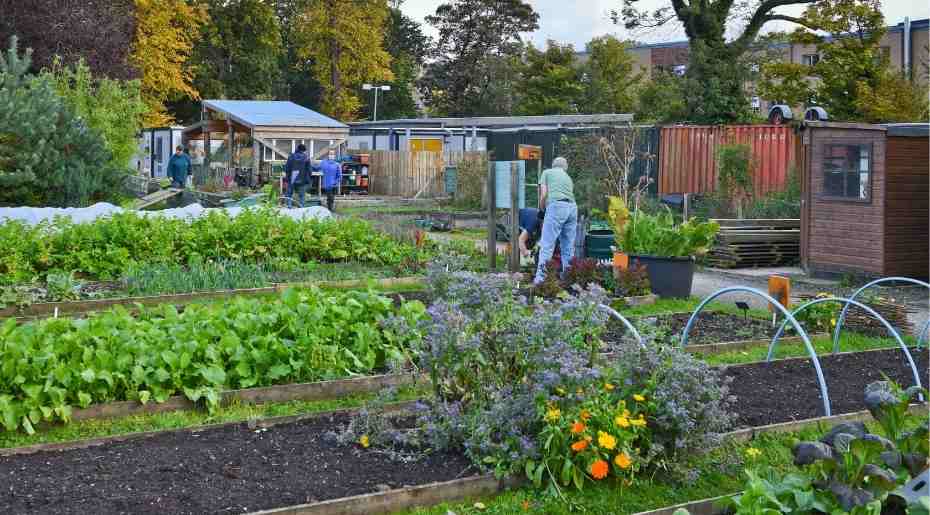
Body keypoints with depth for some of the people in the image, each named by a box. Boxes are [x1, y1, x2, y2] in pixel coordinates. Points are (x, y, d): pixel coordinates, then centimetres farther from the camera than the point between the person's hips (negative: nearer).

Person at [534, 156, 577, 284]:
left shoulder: (547, 172, 16)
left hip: (556, 206, -5)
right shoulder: (568, 178, 30)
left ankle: (540, 277, -10)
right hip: (572, 208, 5)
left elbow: (544, 194, 5)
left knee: (547, 245, -6)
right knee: (568, 247, 10)